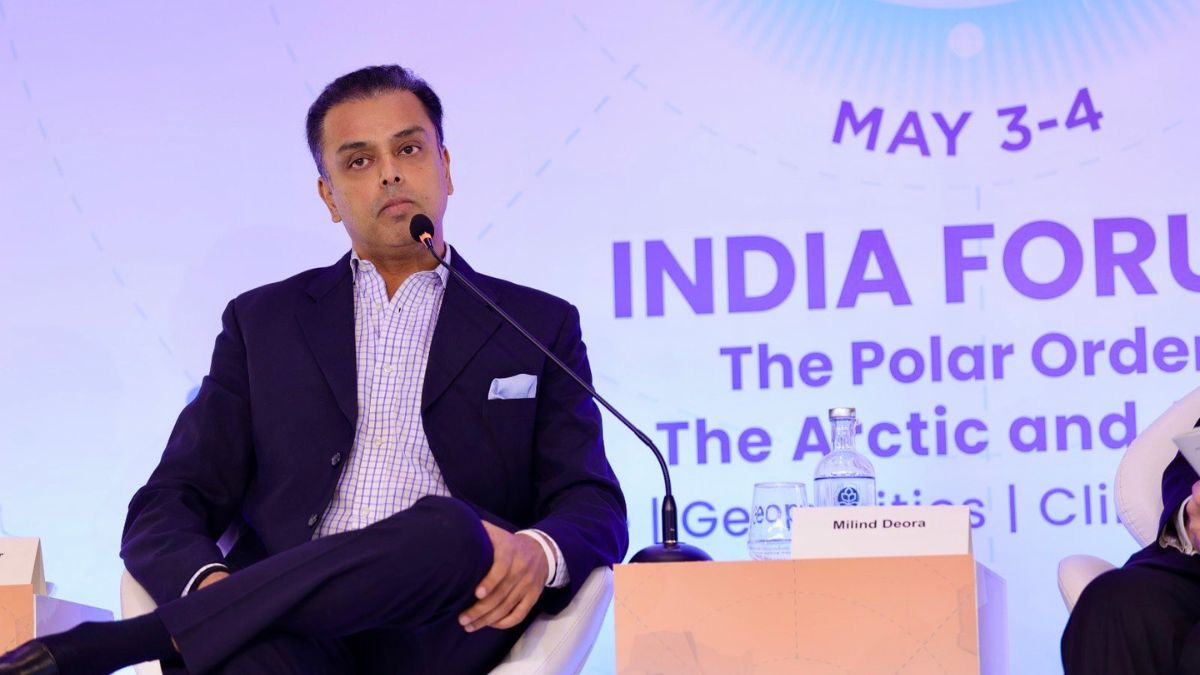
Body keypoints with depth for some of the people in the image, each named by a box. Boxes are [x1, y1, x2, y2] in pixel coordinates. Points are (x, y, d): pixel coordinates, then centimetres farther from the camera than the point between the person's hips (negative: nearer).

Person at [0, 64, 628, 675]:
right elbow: (169, 508, 14)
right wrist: (208, 584, -13)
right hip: (292, 623, -2)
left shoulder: (539, 327, 19)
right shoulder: (263, 322, 21)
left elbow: (595, 508, 10)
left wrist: (538, 553, -17)